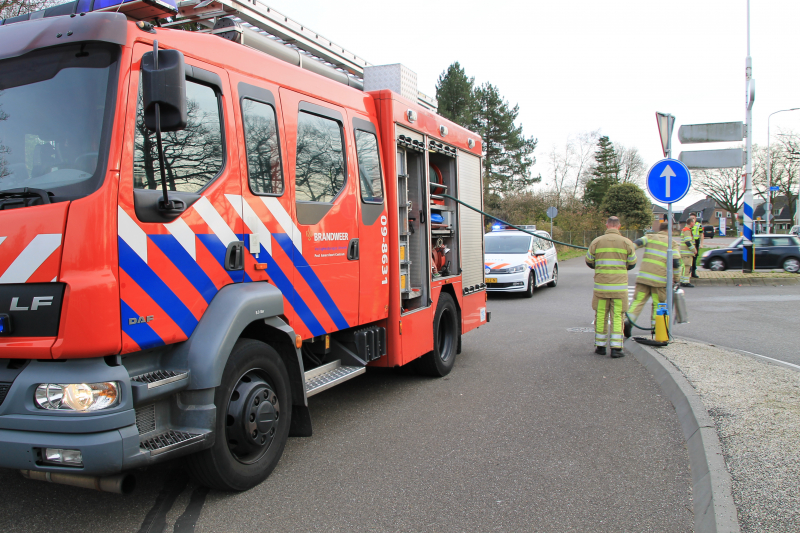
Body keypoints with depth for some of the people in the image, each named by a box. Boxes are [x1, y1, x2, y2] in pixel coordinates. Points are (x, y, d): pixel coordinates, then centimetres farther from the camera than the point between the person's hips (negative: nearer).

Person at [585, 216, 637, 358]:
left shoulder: (596, 242, 0)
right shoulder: (626, 242, 0)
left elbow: (589, 262, 9)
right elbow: (632, 264, 9)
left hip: (601, 286, 1)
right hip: (620, 286, -1)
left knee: (600, 316, 9)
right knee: (617, 317, 3)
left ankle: (600, 346, 16)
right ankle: (616, 348, 0)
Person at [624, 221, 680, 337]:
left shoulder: (650, 237, 12)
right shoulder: (673, 243, 7)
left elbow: (636, 243, -7)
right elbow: (676, 262, -1)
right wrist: (676, 278, 9)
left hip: (643, 276, 2)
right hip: (660, 279, -1)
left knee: (638, 301, 2)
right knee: (658, 304, 13)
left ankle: (628, 320, -17)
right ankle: (655, 328, 16)